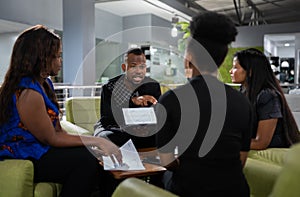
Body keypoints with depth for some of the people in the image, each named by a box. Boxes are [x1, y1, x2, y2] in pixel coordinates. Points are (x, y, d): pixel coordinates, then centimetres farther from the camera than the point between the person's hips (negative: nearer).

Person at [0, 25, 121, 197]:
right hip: (20, 160, -9)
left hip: (36, 149, 9)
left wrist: (95, 142, -8)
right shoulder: (28, 92, -23)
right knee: (86, 161, -23)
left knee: (91, 154, -6)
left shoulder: (45, 83, 7)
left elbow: (57, 129, 4)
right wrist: (95, 141, -14)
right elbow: (51, 139, -18)